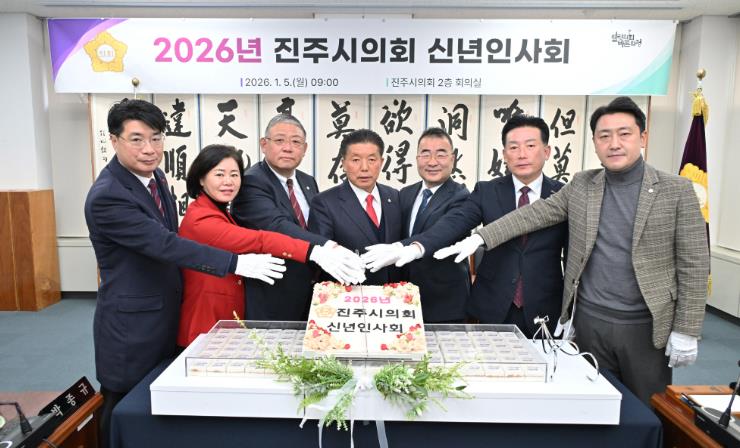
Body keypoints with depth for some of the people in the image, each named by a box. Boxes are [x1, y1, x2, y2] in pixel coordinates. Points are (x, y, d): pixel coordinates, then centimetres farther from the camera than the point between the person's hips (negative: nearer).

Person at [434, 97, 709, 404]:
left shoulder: (677, 190, -5)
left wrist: (685, 331, -8)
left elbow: (693, 265, -5)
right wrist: (480, 238, -14)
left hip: (646, 326, -2)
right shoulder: (581, 185, 3)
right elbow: (534, 214, -2)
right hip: (590, 320, 2)